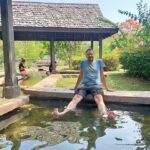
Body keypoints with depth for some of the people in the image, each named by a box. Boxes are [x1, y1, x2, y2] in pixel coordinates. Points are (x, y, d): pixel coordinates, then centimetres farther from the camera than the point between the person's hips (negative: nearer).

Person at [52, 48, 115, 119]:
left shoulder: (99, 62, 14)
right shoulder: (83, 63, 17)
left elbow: (102, 76, 19)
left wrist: (106, 88, 21)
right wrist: (75, 87, 29)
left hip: (95, 85, -1)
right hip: (84, 85, 1)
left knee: (99, 99, -35)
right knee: (76, 98, -29)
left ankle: (105, 115, -61)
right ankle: (61, 113, -51)